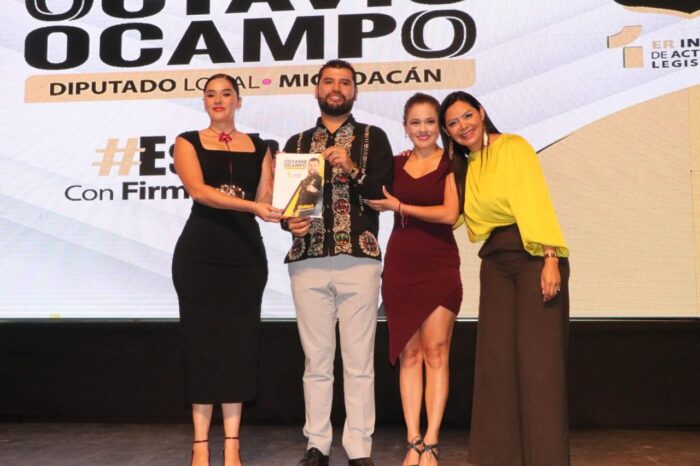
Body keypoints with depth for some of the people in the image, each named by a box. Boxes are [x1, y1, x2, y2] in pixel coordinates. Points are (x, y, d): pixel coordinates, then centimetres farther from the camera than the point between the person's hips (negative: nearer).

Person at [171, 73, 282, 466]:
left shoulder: (258, 148, 13)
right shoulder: (188, 142, 5)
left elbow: (267, 199, 6)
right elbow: (198, 190, -13)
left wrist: (289, 214, -16)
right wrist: (251, 205, -24)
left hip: (246, 255, 2)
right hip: (199, 255, -2)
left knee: (239, 345, 2)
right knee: (203, 344, 0)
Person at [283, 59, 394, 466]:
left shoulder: (373, 137, 10)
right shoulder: (297, 143, 17)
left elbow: (385, 194, 0)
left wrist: (351, 169, -14)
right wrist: (289, 221, -6)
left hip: (359, 260, -2)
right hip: (308, 261, 2)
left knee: (359, 361, 0)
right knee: (316, 360, 6)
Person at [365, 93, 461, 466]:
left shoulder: (450, 163, 0)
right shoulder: (396, 164, 12)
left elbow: (449, 213, -12)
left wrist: (400, 206, -6)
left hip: (439, 266, -3)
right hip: (400, 264, 4)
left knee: (436, 353, -2)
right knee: (408, 355, 4)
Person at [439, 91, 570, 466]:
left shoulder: (513, 146, -2)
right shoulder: (466, 167, 16)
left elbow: (536, 198, -12)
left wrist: (550, 257, -21)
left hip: (534, 256, -6)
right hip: (495, 264, 6)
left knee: (537, 357, -8)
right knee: (497, 356, 4)